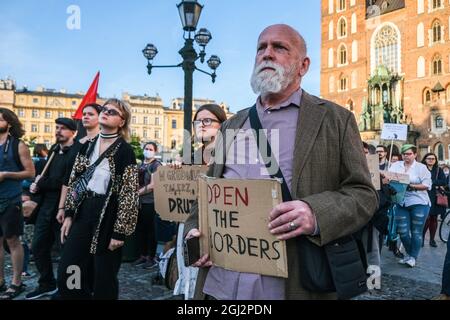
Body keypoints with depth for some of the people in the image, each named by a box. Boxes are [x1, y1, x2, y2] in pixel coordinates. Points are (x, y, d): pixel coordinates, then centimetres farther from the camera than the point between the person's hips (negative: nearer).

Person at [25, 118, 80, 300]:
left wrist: (42, 183, -9)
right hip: (47, 206, 8)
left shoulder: (78, 151, -14)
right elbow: (45, 176, 16)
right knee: (38, 247, 14)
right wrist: (37, 188, -5)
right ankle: (47, 285, 32)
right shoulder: (54, 149, 13)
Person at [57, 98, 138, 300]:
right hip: (83, 213, 6)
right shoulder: (87, 145, 10)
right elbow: (74, 181, 14)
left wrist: (120, 231, -13)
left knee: (103, 279, 6)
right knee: (67, 275, 10)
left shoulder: (124, 151, -8)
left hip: (108, 217, -5)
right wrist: (69, 214, 8)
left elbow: (129, 194, -11)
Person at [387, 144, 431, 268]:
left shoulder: (421, 167, 0)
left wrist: (412, 186, -17)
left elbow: (427, 185, -7)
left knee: (416, 232, 3)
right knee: (402, 231, 4)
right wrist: (388, 180, -22)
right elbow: (388, 178, 0)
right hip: (402, 203, 3)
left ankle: (413, 257, 16)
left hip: (419, 203, -3)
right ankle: (409, 254, 26)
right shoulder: (396, 166, 8)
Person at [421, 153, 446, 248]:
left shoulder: (439, 170, 12)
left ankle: (432, 239, 15)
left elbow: (444, 182, -2)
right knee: (427, 218, -12)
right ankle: (422, 237, 2)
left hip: (436, 198, 3)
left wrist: (431, 182, -11)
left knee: (434, 218, 6)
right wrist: (436, 184, -11)